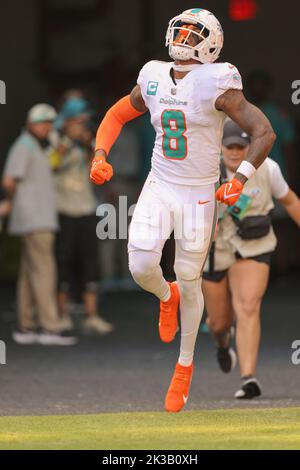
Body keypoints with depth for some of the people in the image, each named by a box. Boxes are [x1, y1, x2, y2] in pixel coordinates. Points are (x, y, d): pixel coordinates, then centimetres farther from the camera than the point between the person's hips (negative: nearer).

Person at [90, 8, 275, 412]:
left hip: (198, 196, -4)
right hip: (158, 188, 4)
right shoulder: (153, 80, 1)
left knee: (189, 282, 6)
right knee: (142, 268, -12)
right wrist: (100, 157, 1)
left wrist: (239, 180, -25)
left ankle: (185, 367, 25)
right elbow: (116, 116, 17)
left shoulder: (217, 86, -16)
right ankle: (166, 298, 26)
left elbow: (264, 133, -17)